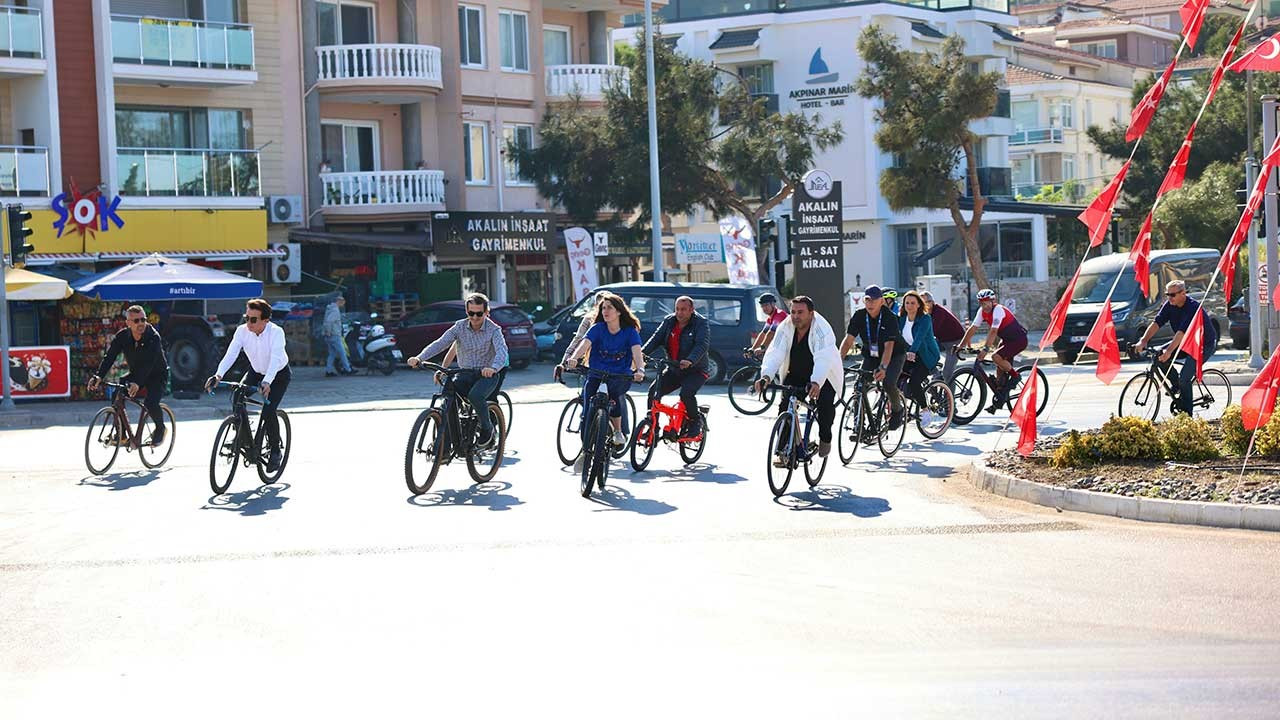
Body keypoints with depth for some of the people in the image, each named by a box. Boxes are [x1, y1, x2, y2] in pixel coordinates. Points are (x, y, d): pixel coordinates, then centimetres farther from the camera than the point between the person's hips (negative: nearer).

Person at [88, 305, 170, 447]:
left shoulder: (153, 337, -27)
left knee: (150, 403, -28)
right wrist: (98, 376, -39)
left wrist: (137, 382, -54)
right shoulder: (122, 337, -13)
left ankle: (160, 428, 4)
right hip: (135, 373, 5)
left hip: (157, 375, -5)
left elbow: (148, 362, -39)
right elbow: (109, 356, -22)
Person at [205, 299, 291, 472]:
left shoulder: (276, 332, -31)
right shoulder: (242, 331, -19)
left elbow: (275, 360, -43)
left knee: (268, 411, -21)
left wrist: (267, 382, -58)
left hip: (279, 374, -4)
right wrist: (218, 375, -45)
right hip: (255, 372, 4)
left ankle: (275, 451, 1)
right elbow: (231, 354, -28)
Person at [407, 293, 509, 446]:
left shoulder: (493, 330, -11)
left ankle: (487, 427, -6)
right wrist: (419, 358, -29)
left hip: (487, 375, -4)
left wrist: (493, 368, -51)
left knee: (475, 395, -34)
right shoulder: (460, 327, -2)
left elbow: (502, 351, -28)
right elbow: (440, 343, -12)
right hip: (465, 374, 4)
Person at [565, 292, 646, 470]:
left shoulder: (630, 331, -2)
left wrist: (640, 370, -38)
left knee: (613, 389, -35)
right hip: (596, 374, 2)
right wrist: (573, 358, -38)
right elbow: (584, 344, -16)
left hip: (621, 376, -2)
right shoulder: (598, 328, 0)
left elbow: (636, 352, -17)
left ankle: (618, 431, -14)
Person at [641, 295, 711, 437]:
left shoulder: (701, 323, -10)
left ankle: (695, 421, -3)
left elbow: (702, 345, -25)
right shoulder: (669, 321, 5)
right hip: (674, 370, 5)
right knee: (653, 391, -11)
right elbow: (656, 338, -4)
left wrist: (690, 360, -44)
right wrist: (643, 353, -23)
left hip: (695, 371, -5)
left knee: (686, 393, -30)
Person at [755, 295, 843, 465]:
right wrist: (765, 376, -40)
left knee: (825, 403, -27)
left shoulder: (822, 330, -28)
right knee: (785, 406, -15)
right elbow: (775, 353, -22)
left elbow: (823, 359, -42)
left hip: (823, 376, -4)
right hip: (795, 374, 4)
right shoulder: (786, 327, -13)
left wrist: (816, 383, -59)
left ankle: (825, 438, 1)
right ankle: (783, 451, -7)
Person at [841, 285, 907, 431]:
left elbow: (889, 346, -35)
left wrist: (883, 367, -50)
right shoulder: (859, 316, -13)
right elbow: (848, 340, -16)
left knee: (888, 383, -27)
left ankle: (897, 410, 2)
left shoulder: (890, 318, -25)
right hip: (871, 356, 4)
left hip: (894, 355, -4)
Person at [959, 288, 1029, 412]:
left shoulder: (998, 310, -25)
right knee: (1000, 367, 3)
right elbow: (972, 329, -2)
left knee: (997, 357, -25)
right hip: (1007, 340, 8)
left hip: (1019, 339, -8)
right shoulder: (982, 312, -2)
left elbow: (993, 332, -35)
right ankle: (999, 397, 10)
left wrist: (985, 349, -43)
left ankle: (1015, 376, -6)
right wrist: (961, 346, -9)